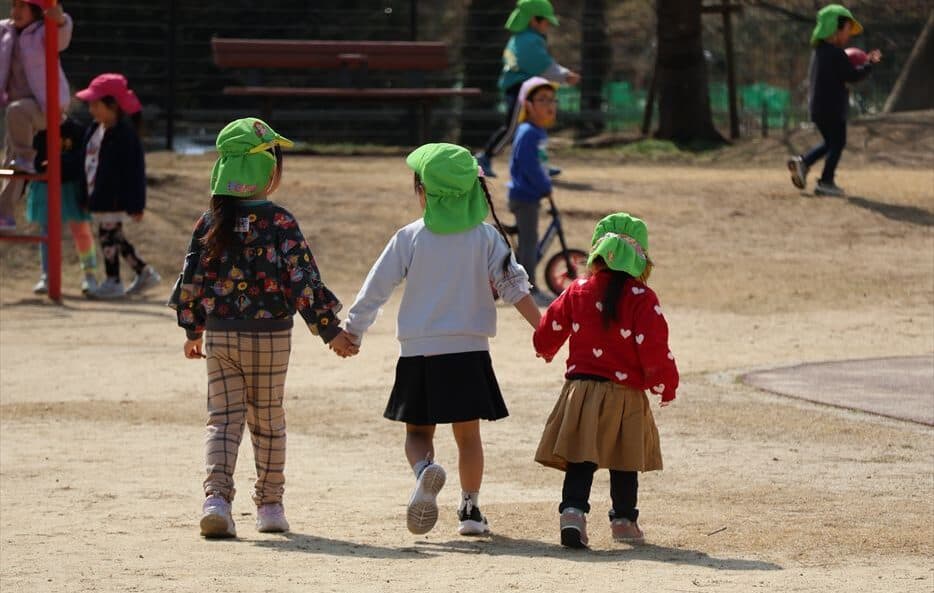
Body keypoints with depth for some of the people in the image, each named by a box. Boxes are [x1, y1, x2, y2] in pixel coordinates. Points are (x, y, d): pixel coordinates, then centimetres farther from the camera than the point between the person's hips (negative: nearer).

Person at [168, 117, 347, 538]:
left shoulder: (210, 223, 0)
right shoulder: (280, 223, -12)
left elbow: (191, 279, 4)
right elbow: (302, 280, -14)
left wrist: (193, 330, 18)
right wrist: (330, 329, -6)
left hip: (220, 335, 2)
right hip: (271, 335, -2)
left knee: (223, 419, 3)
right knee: (268, 421, 12)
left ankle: (216, 497, -15)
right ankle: (269, 504, 20)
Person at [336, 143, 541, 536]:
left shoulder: (409, 238, -4)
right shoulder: (486, 238, -1)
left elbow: (377, 287, 0)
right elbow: (513, 287, -6)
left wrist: (351, 330, 12)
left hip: (419, 353, -1)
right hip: (469, 352, 1)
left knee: (418, 430, 9)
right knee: (468, 434, 12)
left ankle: (425, 469, -22)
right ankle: (470, 508, 13)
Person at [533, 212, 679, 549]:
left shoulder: (577, 293, 2)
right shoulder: (642, 300, -10)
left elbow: (545, 336, 11)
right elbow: (655, 351, -14)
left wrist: (547, 351, 36)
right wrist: (666, 386, 3)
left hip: (581, 387, 2)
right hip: (626, 395, -2)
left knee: (580, 459, 0)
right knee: (624, 463, 13)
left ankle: (573, 511, -20)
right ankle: (624, 521, 25)